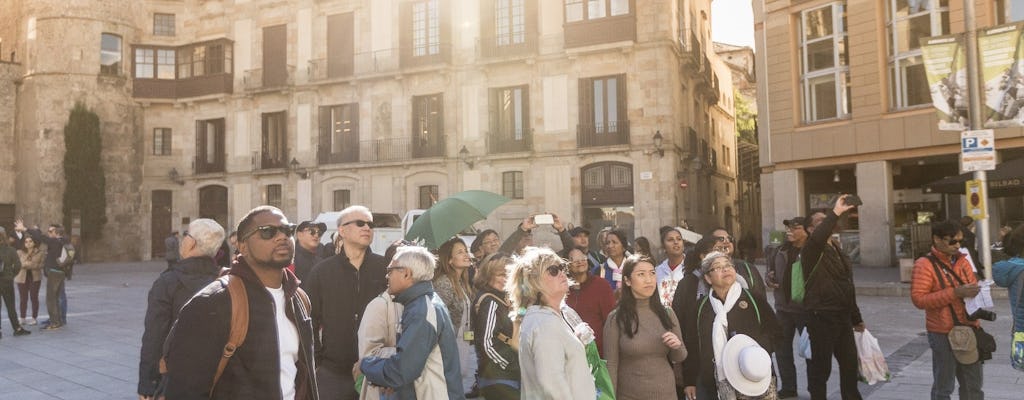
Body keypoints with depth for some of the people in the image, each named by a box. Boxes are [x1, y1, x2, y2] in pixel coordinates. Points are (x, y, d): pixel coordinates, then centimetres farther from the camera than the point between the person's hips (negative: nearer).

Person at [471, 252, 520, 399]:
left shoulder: (499, 299, 13)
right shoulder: (490, 302, -14)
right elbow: (487, 343, -21)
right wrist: (511, 369, -14)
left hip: (502, 377, 9)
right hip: (499, 379, -9)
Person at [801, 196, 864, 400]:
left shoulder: (838, 251, 16)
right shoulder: (811, 250, -8)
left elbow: (848, 287, 21)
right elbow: (818, 238, -36)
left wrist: (856, 318, 23)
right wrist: (835, 213, -32)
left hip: (843, 317, 8)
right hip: (821, 317, -8)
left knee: (850, 363, 17)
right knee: (821, 367, 1)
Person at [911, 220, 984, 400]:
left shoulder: (962, 260, 8)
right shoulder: (925, 264, -12)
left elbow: (972, 285, 20)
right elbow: (918, 299, -19)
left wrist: (975, 292, -5)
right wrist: (955, 293, -25)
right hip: (943, 334, -6)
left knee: (974, 385, 16)